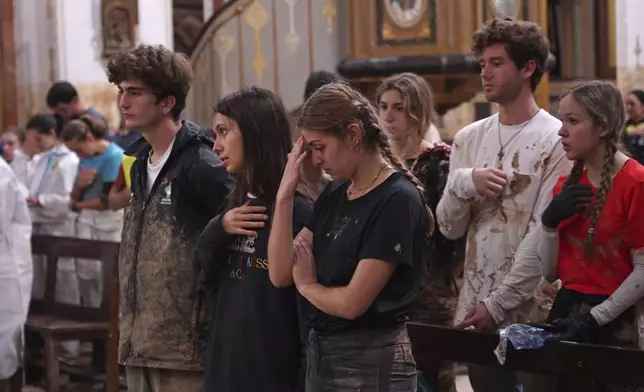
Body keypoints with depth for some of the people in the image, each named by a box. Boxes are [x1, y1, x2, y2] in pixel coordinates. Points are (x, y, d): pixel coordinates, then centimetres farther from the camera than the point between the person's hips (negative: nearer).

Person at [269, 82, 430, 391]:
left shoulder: (398, 200, -15)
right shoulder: (333, 195, 9)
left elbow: (352, 302, -19)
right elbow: (280, 274, 4)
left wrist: (307, 285, 0)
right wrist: (285, 194, -3)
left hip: (371, 363, -7)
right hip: (319, 354, 8)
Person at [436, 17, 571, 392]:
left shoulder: (556, 140, -7)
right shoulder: (469, 138, 9)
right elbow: (450, 227, 8)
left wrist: (499, 303, -14)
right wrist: (464, 183, -12)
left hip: (533, 312, -5)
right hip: (475, 310, 5)